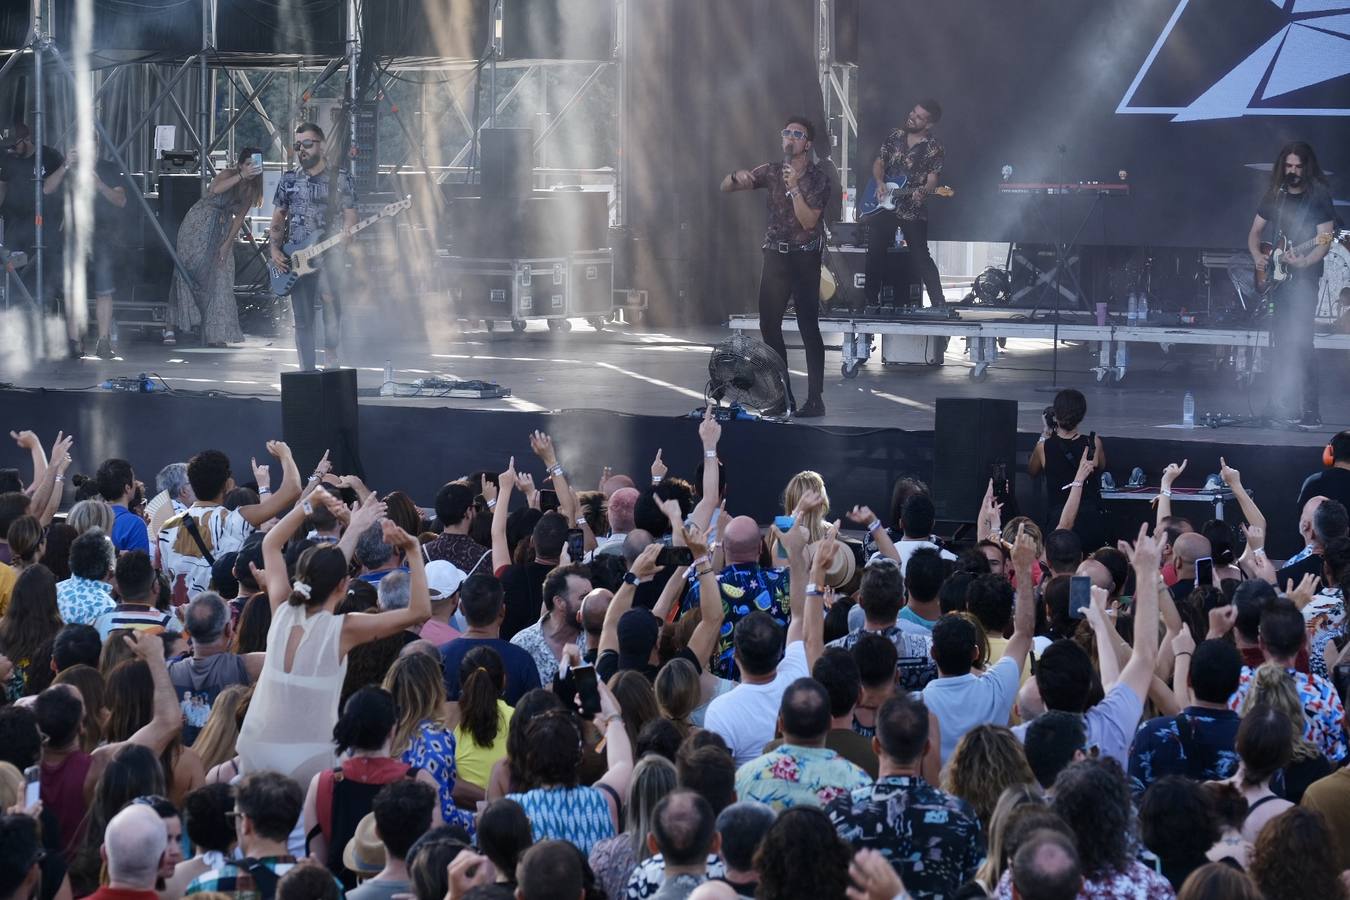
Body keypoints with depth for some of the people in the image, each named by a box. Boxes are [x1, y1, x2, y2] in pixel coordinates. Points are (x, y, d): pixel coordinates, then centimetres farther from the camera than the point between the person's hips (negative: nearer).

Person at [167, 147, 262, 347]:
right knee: (188, 272, -11)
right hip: (198, 225, -5)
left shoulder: (251, 189, 2)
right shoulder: (228, 174, -14)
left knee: (219, 280, 0)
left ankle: (214, 334, 2)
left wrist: (227, 244, -6)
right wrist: (241, 176, -44)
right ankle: (172, 325, -8)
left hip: (222, 230, 5)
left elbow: (240, 218, 1)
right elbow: (216, 189, -37)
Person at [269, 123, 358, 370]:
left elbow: (350, 216, 3)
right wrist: (275, 250, 2)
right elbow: (277, 220, 16)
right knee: (302, 319, 2)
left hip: (327, 255, -3)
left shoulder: (340, 179, 4)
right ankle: (308, 372, 8)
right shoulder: (288, 180, 12)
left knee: (330, 298, -25)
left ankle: (331, 354, -7)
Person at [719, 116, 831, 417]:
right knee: (769, 326, 2)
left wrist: (794, 187, -23)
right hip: (774, 256, 5)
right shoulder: (771, 171, 7)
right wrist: (738, 176, -14)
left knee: (809, 328, -8)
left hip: (804, 259, -5)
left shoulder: (818, 178, -5)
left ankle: (814, 399, -6)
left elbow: (808, 221, -15)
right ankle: (782, 397, 10)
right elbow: (725, 186, 9)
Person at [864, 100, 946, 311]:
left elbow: (932, 181, -12)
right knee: (875, 254, 6)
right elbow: (879, 163, 15)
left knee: (920, 258, -10)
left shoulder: (935, 150, -6)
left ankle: (939, 305, -6)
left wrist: (923, 191, -34)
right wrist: (879, 183, -3)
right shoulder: (895, 135, 8)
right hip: (883, 206, 5)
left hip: (913, 209, -4)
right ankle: (872, 301, 19)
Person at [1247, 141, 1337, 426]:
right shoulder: (1274, 195, 13)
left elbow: (1325, 240, -10)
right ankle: (1284, 402, 16)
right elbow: (1255, 231, 19)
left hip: (1303, 278, -6)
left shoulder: (1319, 196, -4)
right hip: (1274, 277, 6)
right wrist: (1257, 256, -1)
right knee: (1281, 341, 6)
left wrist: (1305, 261, -27)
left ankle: (1311, 411, -15)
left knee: (1299, 341, -15)